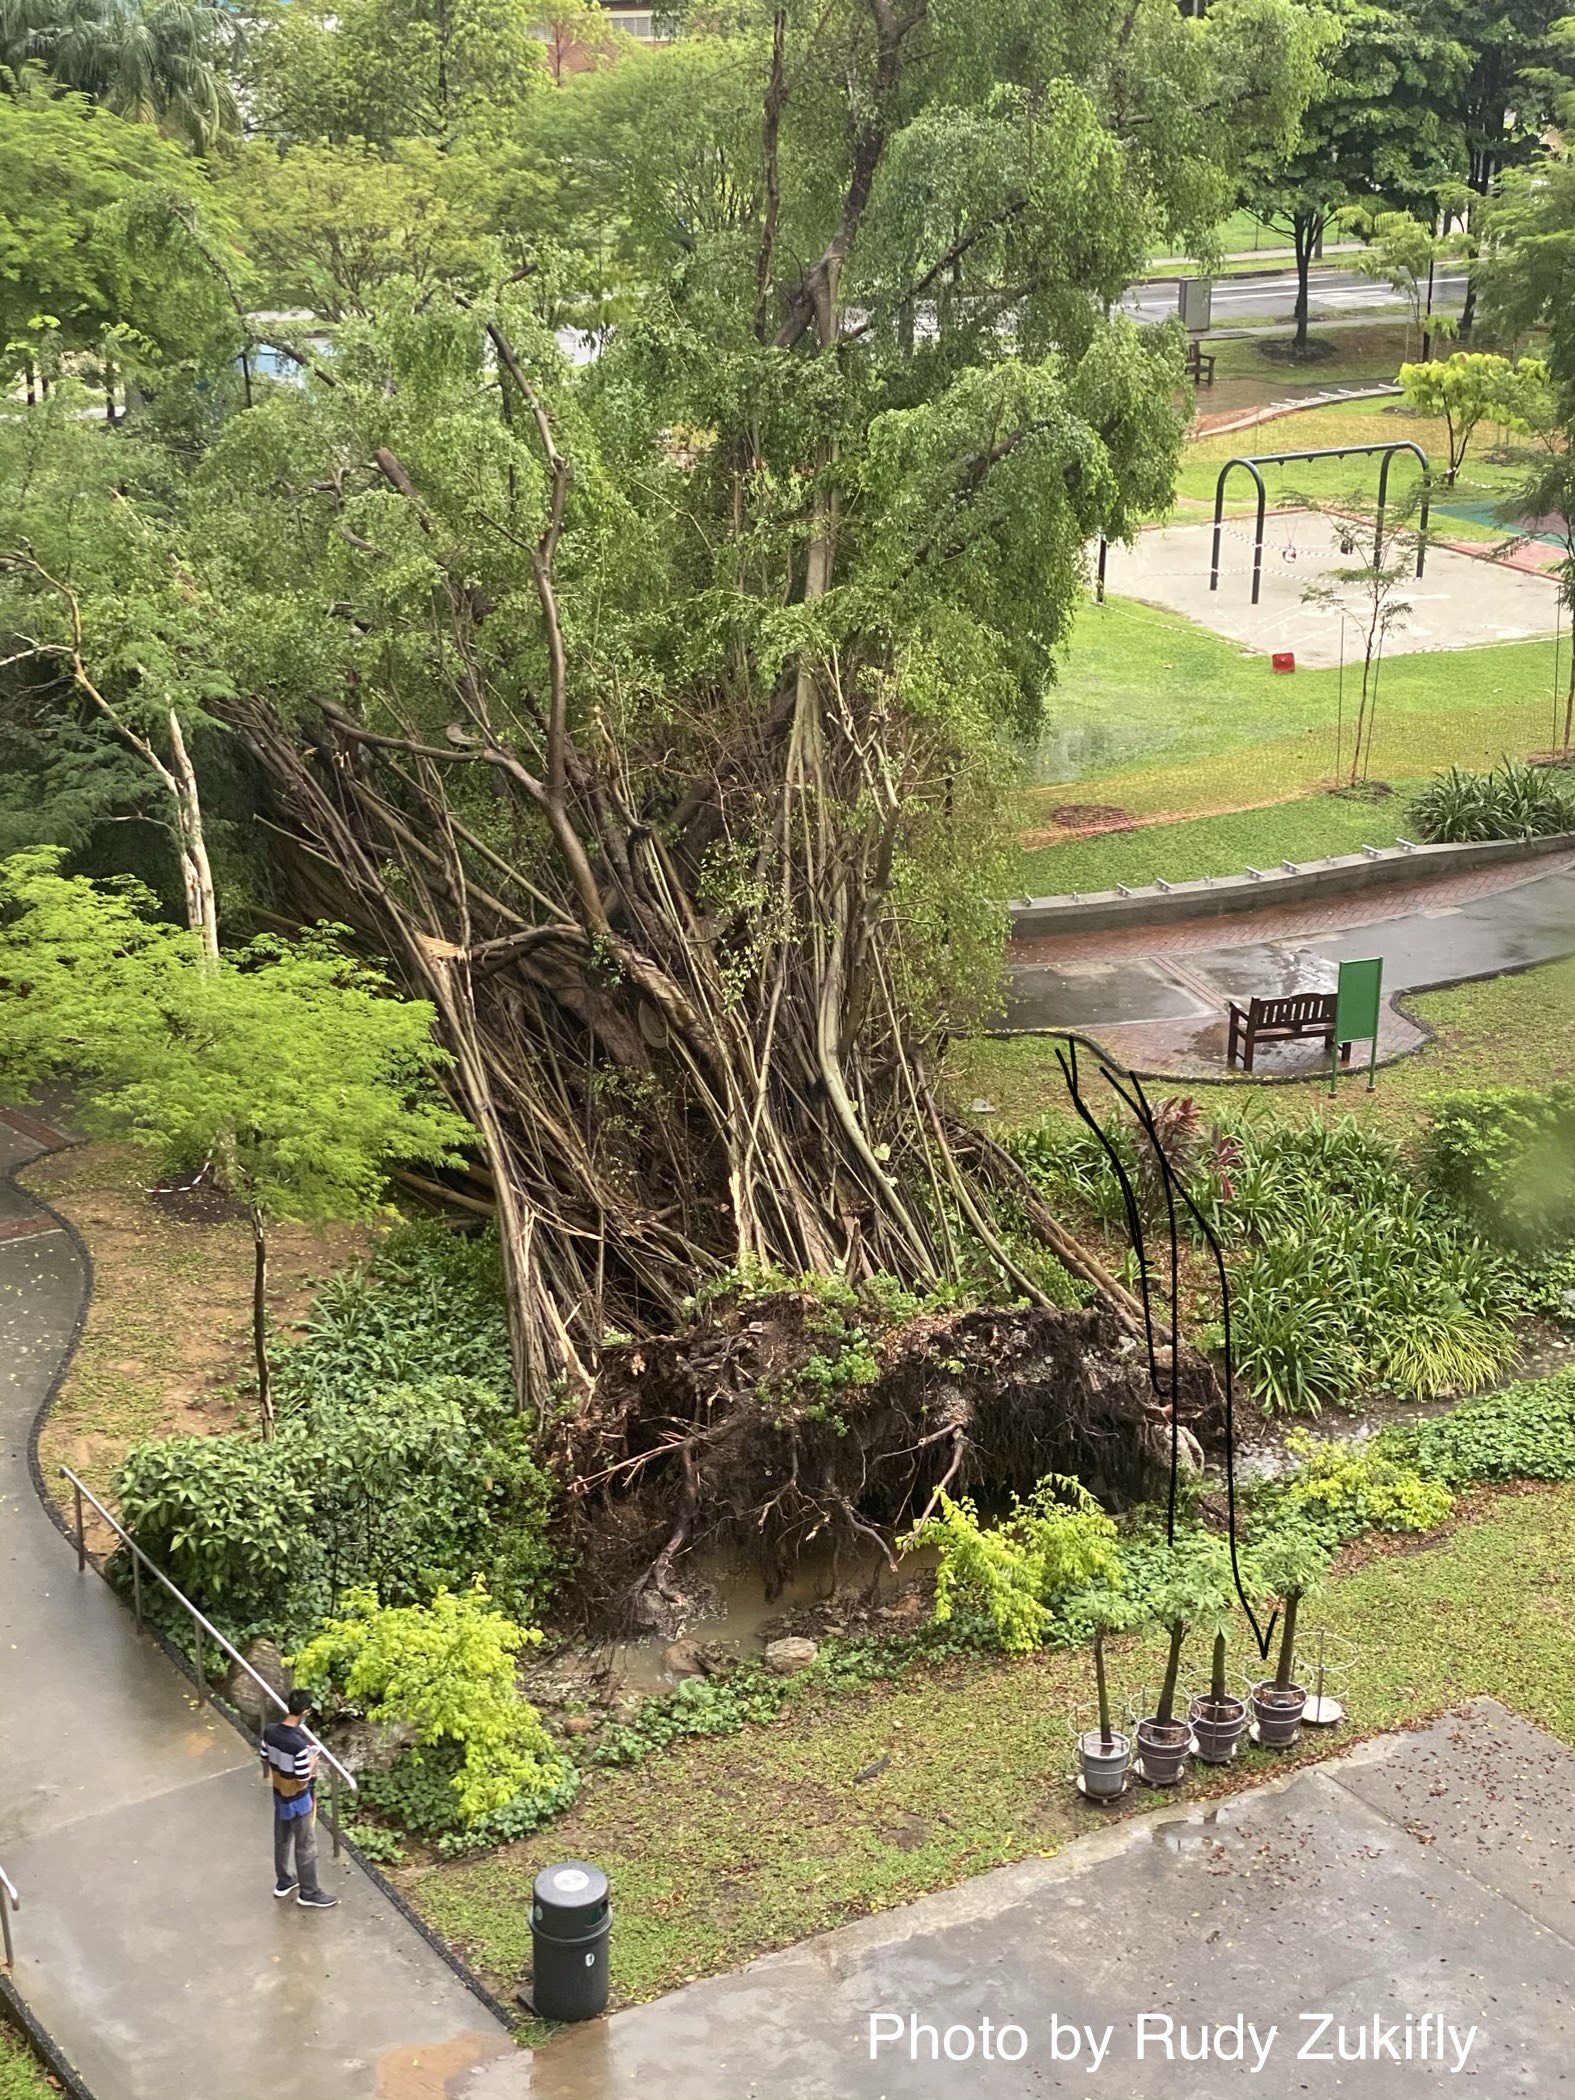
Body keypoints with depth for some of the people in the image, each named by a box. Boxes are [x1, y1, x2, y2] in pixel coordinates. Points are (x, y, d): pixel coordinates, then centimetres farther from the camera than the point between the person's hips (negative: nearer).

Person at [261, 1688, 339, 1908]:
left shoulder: (270, 1731, -12)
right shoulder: (299, 1744, -35)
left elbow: (265, 1760, 4)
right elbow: (303, 1781, -26)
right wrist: (312, 1763, -10)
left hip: (278, 1795, 7)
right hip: (298, 1801, -7)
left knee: (281, 1840, 25)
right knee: (305, 1847, 10)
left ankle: (283, 1883, 42)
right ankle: (309, 1894, 24)